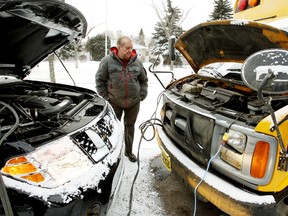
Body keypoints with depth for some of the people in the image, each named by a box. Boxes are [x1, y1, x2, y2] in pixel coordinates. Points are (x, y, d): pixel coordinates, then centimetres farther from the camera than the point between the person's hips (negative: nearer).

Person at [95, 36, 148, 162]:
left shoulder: (137, 62, -1)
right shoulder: (107, 61, -11)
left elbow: (144, 80, 11)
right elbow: (100, 80, -3)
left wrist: (142, 94, 3)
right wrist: (105, 97, -6)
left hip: (134, 102, 2)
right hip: (115, 102, -2)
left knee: (130, 126, 14)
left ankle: (129, 151, 31)